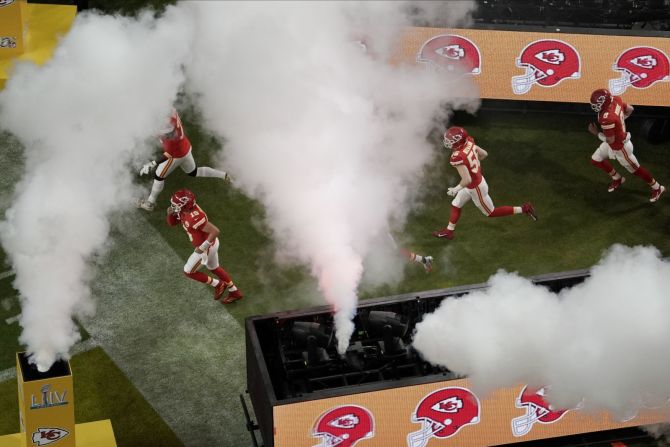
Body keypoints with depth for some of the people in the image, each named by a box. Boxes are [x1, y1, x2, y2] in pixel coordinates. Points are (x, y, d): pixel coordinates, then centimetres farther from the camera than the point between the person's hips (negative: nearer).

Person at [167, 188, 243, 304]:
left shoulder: (194, 218, -37)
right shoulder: (184, 210, -9)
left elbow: (215, 231, -37)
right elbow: (171, 223, 5)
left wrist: (202, 248, -29)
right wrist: (170, 213, -17)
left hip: (206, 247, -9)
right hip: (210, 243, 9)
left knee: (188, 272, 9)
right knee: (214, 268, 28)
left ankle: (218, 284, 20)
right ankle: (235, 292, 41)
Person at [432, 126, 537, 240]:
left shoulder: (457, 158, -34)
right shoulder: (469, 143, -11)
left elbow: (467, 180, -35)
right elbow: (484, 154, 5)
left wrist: (456, 189, -18)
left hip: (476, 188, -9)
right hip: (479, 179, 9)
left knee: (491, 213, 13)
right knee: (456, 205, 21)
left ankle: (523, 209, 15)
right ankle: (448, 231, 37)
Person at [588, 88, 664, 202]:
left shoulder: (607, 119, -40)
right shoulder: (615, 100, -16)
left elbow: (610, 140, -28)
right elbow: (630, 109, 2)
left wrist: (596, 133, -16)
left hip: (620, 147, -9)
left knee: (635, 169, 12)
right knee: (596, 160, 21)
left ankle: (657, 188, 33)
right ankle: (617, 179, 43)